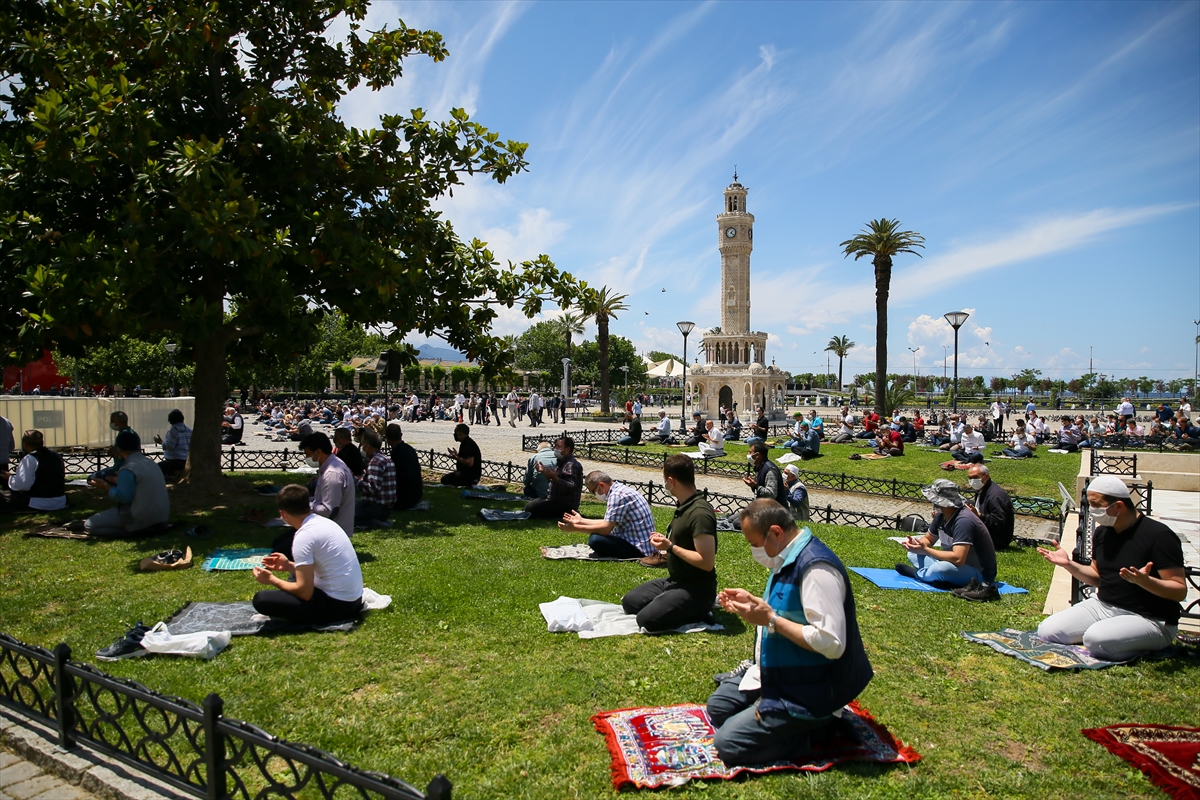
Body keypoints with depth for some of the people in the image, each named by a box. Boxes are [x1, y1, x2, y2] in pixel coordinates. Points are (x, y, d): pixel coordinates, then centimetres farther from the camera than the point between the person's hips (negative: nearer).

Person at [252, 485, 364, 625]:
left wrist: (272, 580, -2)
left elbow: (305, 592, -17)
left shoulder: (304, 536, -18)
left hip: (337, 605, -9)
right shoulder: (325, 522, 9)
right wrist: (289, 566, 20)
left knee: (261, 599, -11)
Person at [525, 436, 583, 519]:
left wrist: (554, 477, -38)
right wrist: (543, 471, 11)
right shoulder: (560, 462, 13)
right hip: (555, 499, 11)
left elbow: (571, 487, -30)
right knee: (529, 505, 19)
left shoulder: (571, 465, -19)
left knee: (531, 508, -20)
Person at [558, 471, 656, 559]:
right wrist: (581, 520, 20)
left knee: (595, 539, -24)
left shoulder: (617, 495, -19)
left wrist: (574, 527, -14)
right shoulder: (620, 490, 12)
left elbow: (606, 528, -22)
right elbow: (608, 523, 18)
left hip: (640, 548, -10)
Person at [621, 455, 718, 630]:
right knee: (629, 602, 11)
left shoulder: (700, 513, -25)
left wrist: (670, 547, -22)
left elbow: (707, 562, -28)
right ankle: (684, 607, 10)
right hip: (674, 581, 10)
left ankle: (699, 612, -4)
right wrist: (666, 542, 9)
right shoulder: (684, 506, 5)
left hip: (696, 589, -10)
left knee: (647, 619, -24)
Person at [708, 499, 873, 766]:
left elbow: (831, 643, -32)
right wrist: (753, 602, 2)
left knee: (728, 744, -12)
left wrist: (770, 619, -27)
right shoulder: (790, 558, 3)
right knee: (718, 707, 18)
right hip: (778, 673, 10)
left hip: (808, 692, -10)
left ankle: (817, 725, 0)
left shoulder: (816, 568, -28)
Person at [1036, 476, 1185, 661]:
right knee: (1047, 631, -7)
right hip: (1103, 606, 7)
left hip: (1149, 620, -7)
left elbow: (1180, 591, -19)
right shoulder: (1102, 532, 6)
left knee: (1096, 639, -34)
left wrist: (1145, 581, -38)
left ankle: (1146, 647, -2)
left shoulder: (1158, 536, -17)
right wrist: (1069, 564, 1)